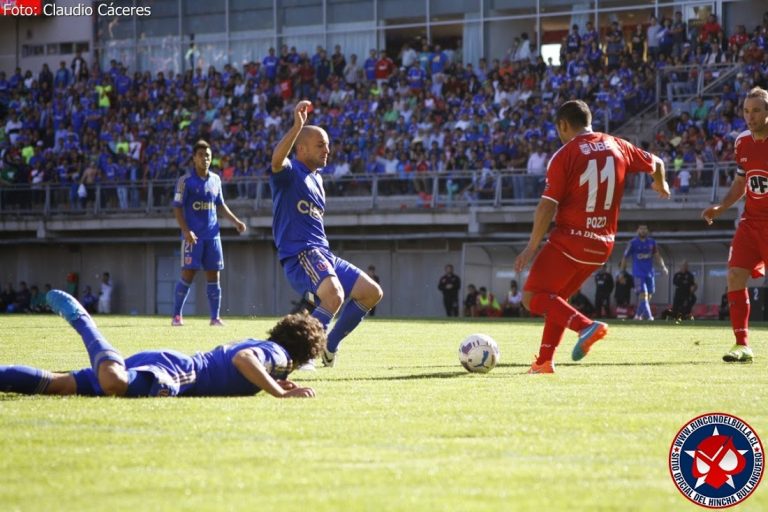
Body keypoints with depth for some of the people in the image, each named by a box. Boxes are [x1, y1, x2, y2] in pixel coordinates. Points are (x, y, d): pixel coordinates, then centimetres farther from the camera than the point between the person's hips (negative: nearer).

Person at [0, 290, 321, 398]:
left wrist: (275, 383, 35)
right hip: (176, 371, -9)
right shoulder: (278, 353, 1)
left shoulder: (259, 346, 29)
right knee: (113, 383, -41)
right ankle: (78, 316, -18)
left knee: (57, 385, -4)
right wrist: (280, 393, -17)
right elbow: (241, 358, -20)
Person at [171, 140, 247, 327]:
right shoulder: (186, 181, -5)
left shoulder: (215, 180, 11)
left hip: (212, 235, 5)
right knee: (188, 275, -6)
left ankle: (215, 317, 8)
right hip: (193, 235, -5)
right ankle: (177, 315, 3)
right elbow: (177, 208, -7)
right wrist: (185, 230, -18)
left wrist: (236, 221, 12)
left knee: (213, 275, 3)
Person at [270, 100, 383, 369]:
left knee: (372, 293, 8)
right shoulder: (289, 172, -5)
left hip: (323, 254, 9)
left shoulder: (317, 178, 22)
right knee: (334, 296, -33)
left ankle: (329, 346, 16)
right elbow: (277, 159, -31)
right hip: (300, 254, -9)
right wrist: (298, 125, -41)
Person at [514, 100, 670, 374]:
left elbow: (547, 207, -14)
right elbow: (655, 164, 21)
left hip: (569, 240, -7)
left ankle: (585, 325, -23)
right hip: (602, 245, 7)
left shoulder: (564, 155, -10)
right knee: (556, 299, 21)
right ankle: (544, 361, 15)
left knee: (532, 297, -3)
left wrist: (531, 247, -8)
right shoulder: (617, 146, 7)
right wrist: (660, 186, 44)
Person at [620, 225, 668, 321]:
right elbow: (625, 257, 3)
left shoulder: (651, 242, 8)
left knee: (649, 295, 4)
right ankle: (648, 316, -20)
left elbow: (657, 255, 13)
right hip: (638, 273, -4)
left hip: (650, 273, 4)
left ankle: (638, 315, 17)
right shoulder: (633, 243, -2)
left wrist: (663, 266, -2)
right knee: (643, 294, -14)